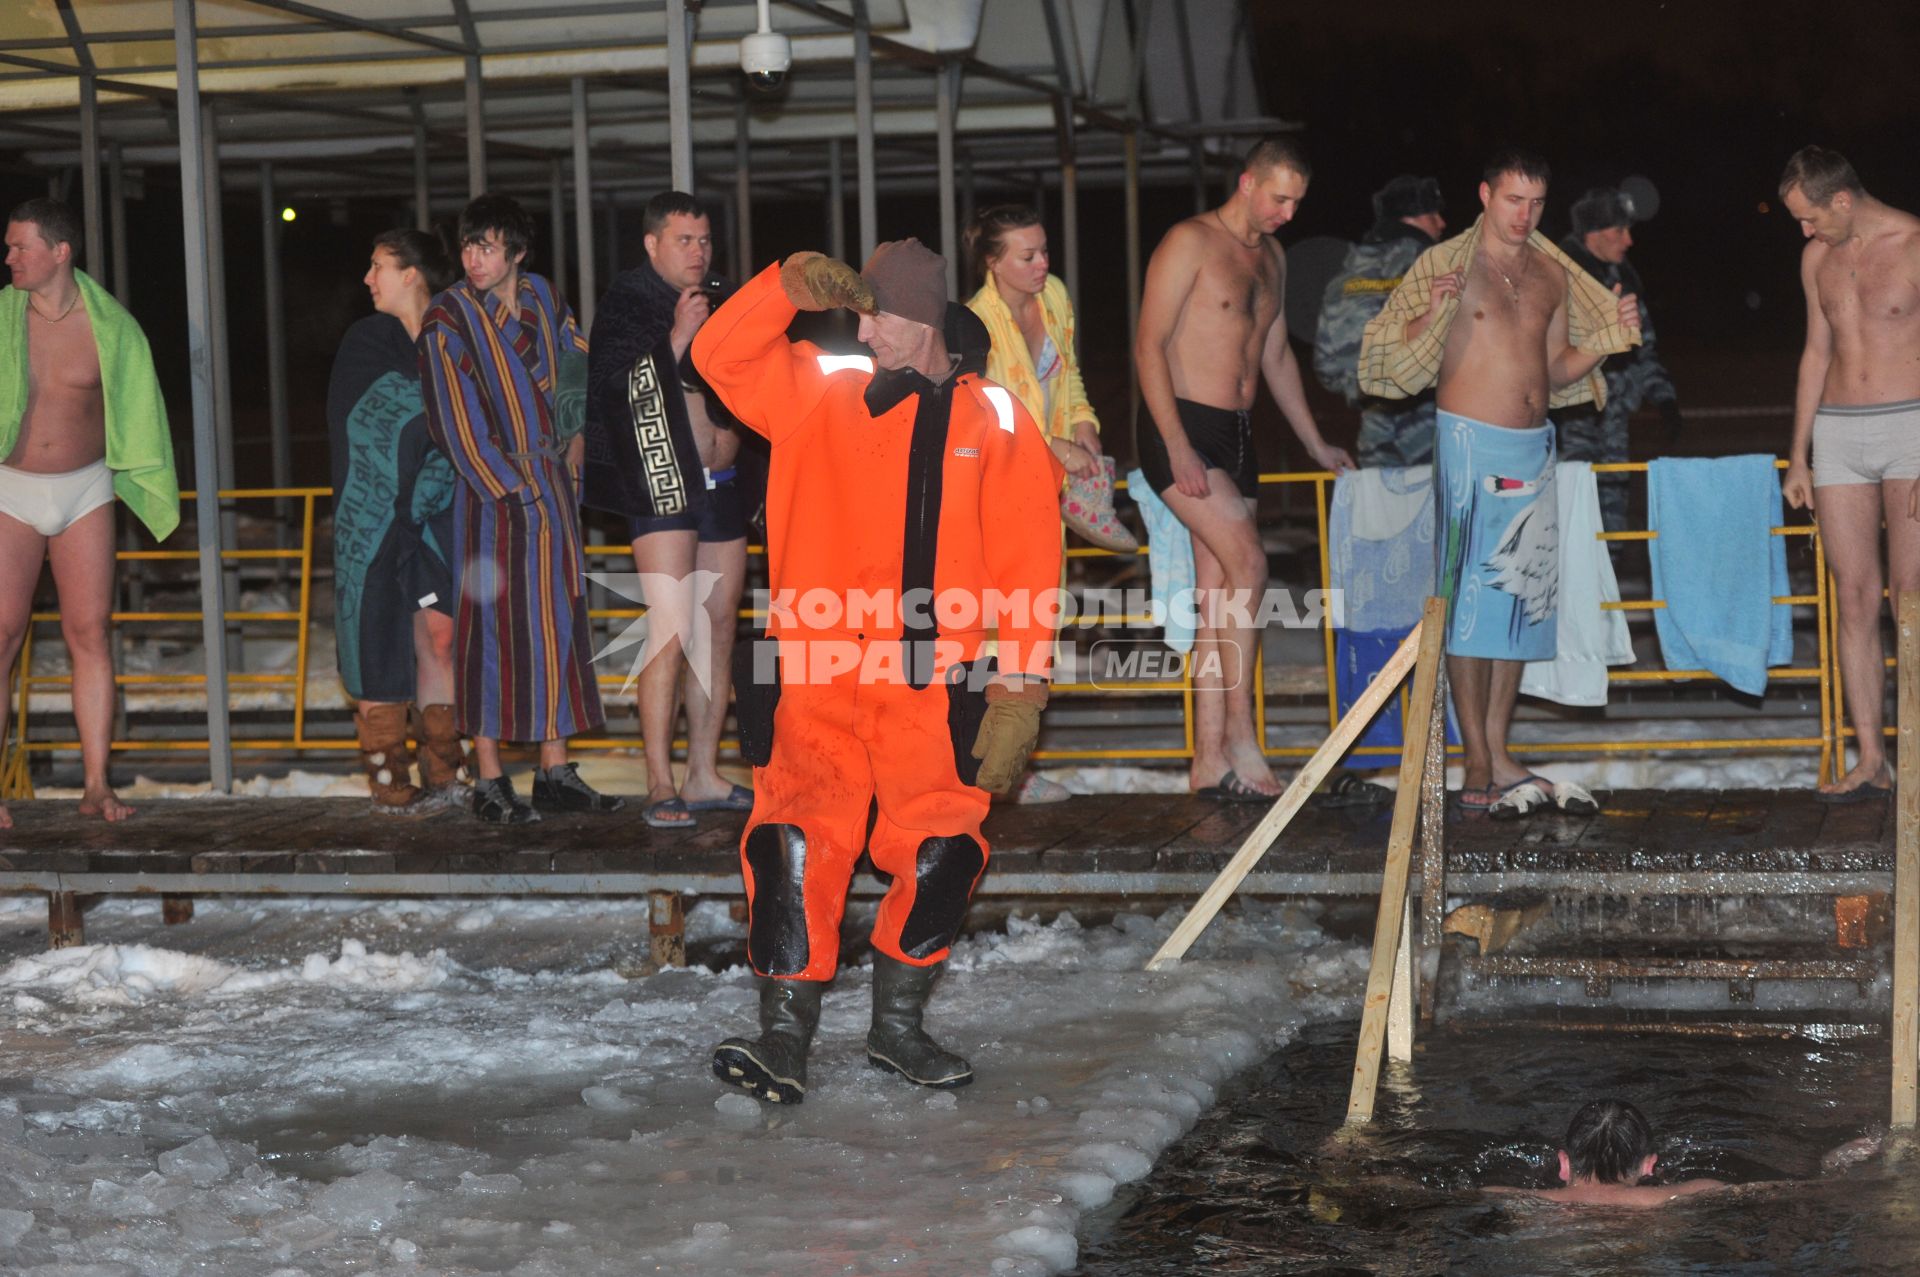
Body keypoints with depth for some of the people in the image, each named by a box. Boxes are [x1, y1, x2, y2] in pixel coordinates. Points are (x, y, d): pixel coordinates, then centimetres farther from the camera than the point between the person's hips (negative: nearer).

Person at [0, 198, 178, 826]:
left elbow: (140, 412, 8)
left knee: (90, 634, 0)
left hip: (86, 491, 1)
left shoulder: (110, 326, -3)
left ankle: (96, 787, 5)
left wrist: (157, 493, 13)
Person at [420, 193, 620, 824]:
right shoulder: (449, 318, -9)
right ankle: (489, 781, -1)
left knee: (558, 622, 7)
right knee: (495, 628, -5)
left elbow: (580, 353, 28)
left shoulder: (540, 295, 8)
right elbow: (458, 423, -13)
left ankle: (555, 772, 13)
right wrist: (512, 492, -16)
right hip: (496, 489, -6)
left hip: (553, 482, 6)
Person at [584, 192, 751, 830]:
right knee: (671, 632, -14)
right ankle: (660, 785, -12)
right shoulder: (625, 304, -3)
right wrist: (677, 337, -20)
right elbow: (626, 393, -16)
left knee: (718, 629, 8)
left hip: (720, 484, 7)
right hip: (663, 488, -7)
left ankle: (704, 775, 15)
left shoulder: (719, 305, 15)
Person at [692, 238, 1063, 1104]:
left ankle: (897, 1026, 21)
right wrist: (790, 288, -7)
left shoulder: (997, 424, 4)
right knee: (795, 845, -8)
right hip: (814, 675, 0)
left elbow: (1027, 571, 2)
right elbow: (720, 358, 7)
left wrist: (1019, 692, -4)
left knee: (939, 853, 3)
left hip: (933, 687, 0)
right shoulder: (819, 391, 9)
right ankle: (784, 1033, -3)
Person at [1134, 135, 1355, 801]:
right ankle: (1240, 740, -16)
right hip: (1182, 429, -8)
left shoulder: (1271, 256, 17)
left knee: (1220, 597, 5)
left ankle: (1210, 759, 6)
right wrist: (1178, 446, -20)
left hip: (1237, 435, 8)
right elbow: (1149, 345, -13)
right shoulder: (1191, 242, -8)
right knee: (1248, 563, -20)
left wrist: (1315, 443, 25)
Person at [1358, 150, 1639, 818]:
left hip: (1534, 448, 6)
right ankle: (1479, 770, -4)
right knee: (1471, 601, -6)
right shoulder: (1446, 265, -4)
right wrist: (1432, 315, -24)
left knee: (1522, 601, 8)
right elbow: (1396, 358, -6)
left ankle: (1498, 754, 16)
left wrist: (1608, 336, 4)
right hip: (1470, 443, -6)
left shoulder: (1554, 275, 13)